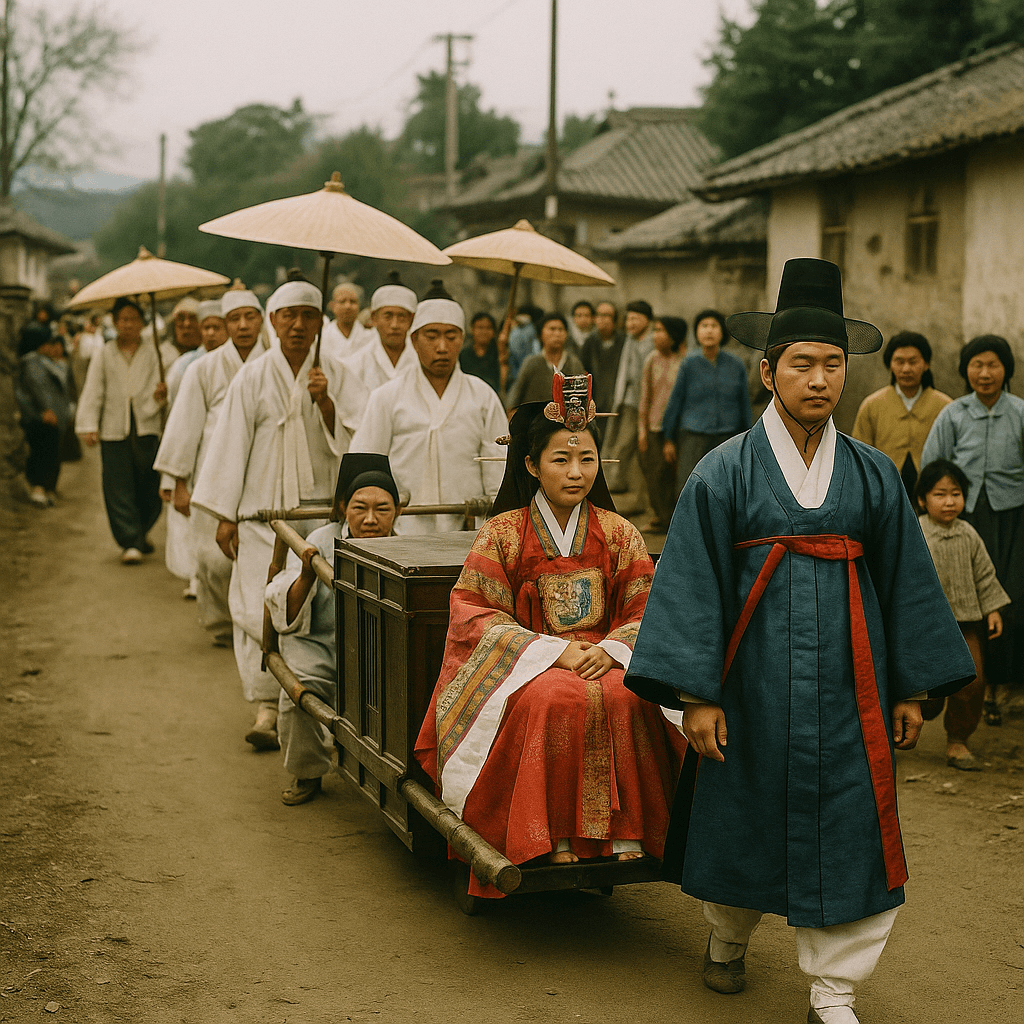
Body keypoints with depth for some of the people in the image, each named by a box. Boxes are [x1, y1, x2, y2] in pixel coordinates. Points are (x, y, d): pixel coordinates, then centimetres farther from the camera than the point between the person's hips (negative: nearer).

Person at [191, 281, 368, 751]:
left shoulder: (336, 376, 7)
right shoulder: (253, 376, 3)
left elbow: (357, 439, 2)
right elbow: (232, 443, 3)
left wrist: (326, 403, -15)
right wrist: (225, 514, 1)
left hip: (323, 509, 1)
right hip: (264, 510, -1)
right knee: (262, 607, -8)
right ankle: (266, 708, -2)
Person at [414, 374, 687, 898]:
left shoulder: (618, 534, 9)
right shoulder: (503, 533, 2)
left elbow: (646, 610, 5)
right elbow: (474, 615, -4)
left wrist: (611, 648, -17)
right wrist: (553, 650, -16)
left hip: (603, 655, 2)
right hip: (524, 661, -2)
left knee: (626, 699, -32)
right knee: (557, 700, -35)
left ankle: (627, 833, -26)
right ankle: (553, 838, -30)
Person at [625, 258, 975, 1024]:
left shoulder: (873, 474, 3)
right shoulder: (725, 472, -5)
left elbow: (905, 579, 9)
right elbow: (694, 582, -7)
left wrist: (911, 687, 9)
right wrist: (695, 692, -12)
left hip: (846, 681, 2)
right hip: (754, 677, -1)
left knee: (849, 833, 1)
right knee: (743, 818, 14)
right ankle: (728, 940, 42)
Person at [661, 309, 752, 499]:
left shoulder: (736, 366, 5)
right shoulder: (690, 365, 1)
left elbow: (744, 405, 13)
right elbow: (675, 402, 8)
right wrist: (669, 439, 10)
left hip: (727, 438, 1)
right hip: (694, 436, -1)